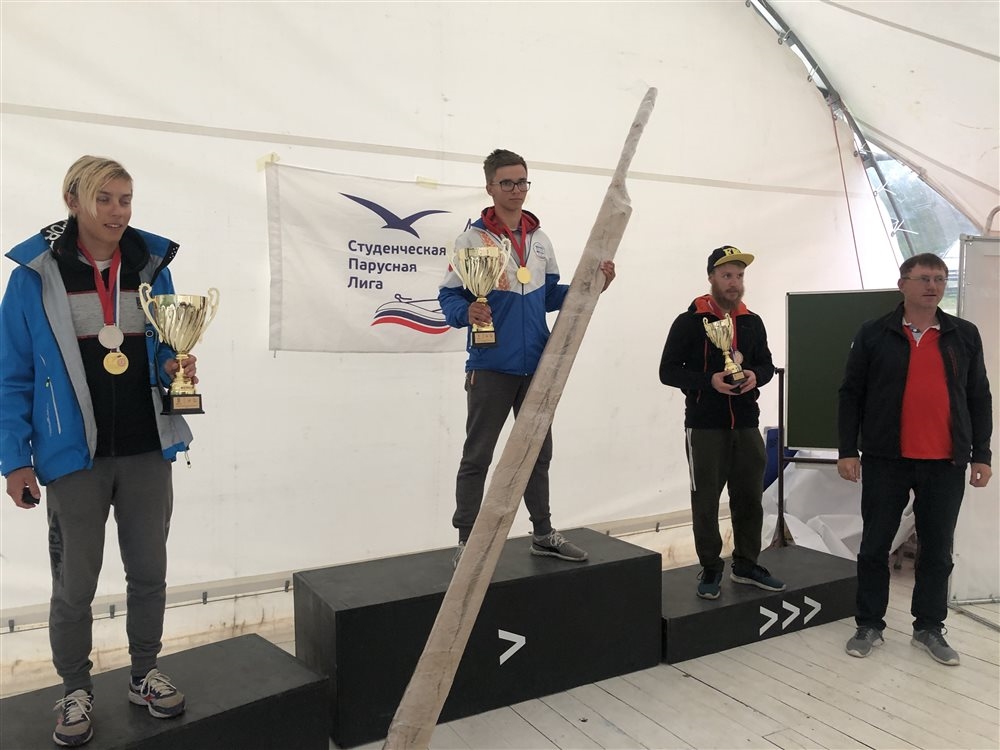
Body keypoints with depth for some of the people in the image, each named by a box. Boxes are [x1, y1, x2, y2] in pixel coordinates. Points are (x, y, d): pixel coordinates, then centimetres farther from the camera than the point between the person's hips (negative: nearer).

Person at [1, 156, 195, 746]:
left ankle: (145, 674, 34)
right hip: (75, 454, -2)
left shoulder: (151, 265, 1)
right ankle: (76, 691, 31)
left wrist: (173, 367, -12)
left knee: (149, 572, 13)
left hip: (147, 451, 3)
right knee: (75, 583, 10)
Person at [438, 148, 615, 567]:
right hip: (491, 366, -6)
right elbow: (449, 296, -8)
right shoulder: (473, 238, -7)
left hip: (536, 365, 6)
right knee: (478, 457, 3)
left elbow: (550, 295, 15)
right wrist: (467, 312, -30)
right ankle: (466, 541, 15)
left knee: (538, 452, 16)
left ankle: (543, 533, 31)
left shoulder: (540, 239, 11)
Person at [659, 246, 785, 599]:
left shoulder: (752, 322, 10)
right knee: (706, 500, 2)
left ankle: (746, 564, 28)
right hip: (705, 427, -5)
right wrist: (709, 380, -21)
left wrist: (756, 376, -6)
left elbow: (767, 364, 18)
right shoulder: (689, 322, -5)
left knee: (749, 497, 12)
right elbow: (668, 371, -7)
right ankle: (711, 569, 16)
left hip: (746, 425, 5)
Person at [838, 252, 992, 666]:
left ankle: (929, 629, 25)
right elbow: (851, 395, -1)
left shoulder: (965, 335, 7)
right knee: (875, 545, 6)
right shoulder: (874, 334, 0)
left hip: (945, 463, 2)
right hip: (886, 460, -2)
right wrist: (848, 450, -6)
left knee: (937, 550, 10)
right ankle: (869, 625, 21)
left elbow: (979, 398, 10)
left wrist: (981, 454, 6)